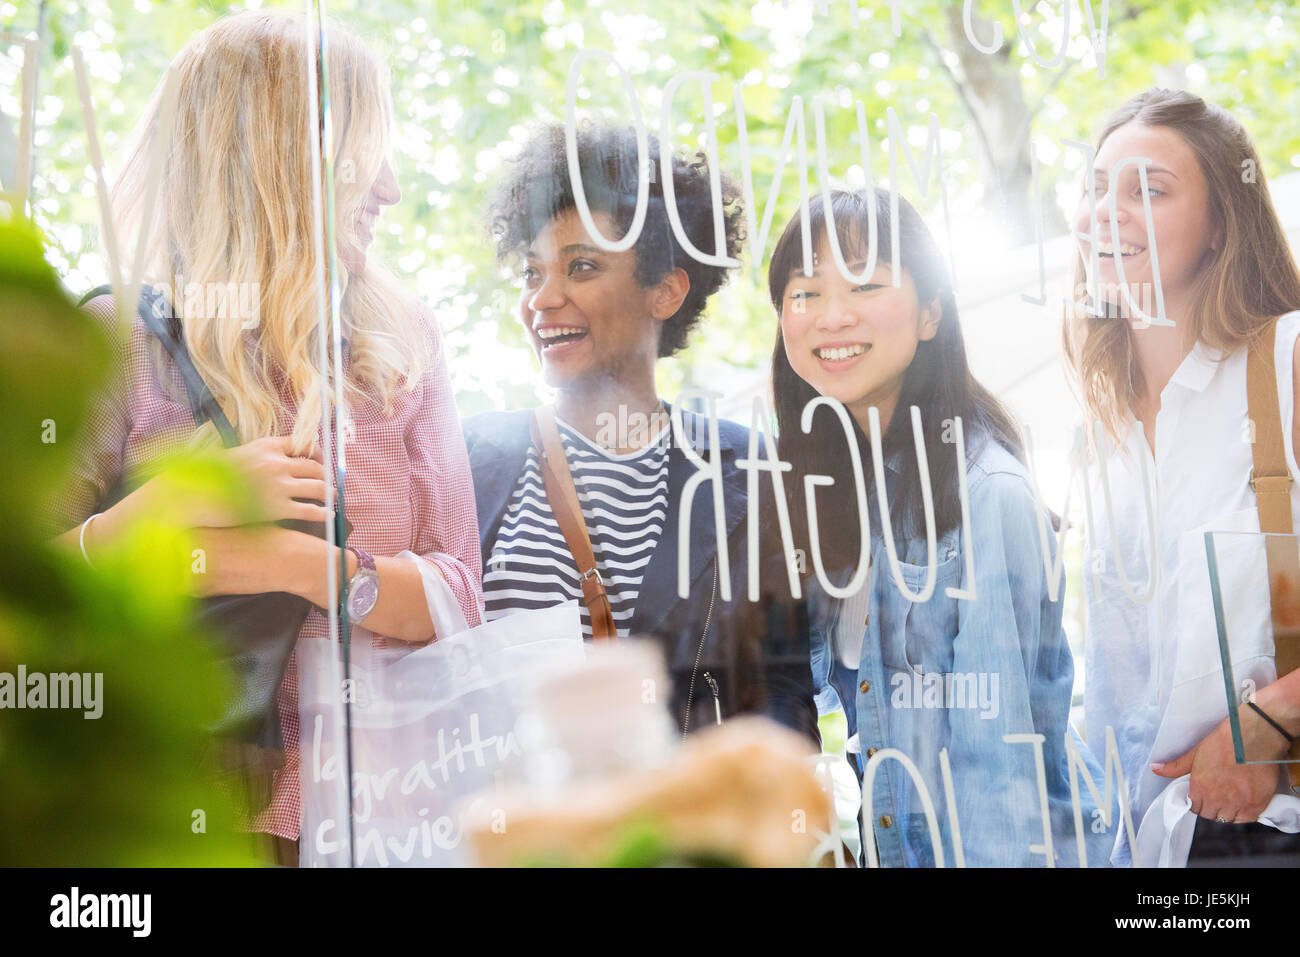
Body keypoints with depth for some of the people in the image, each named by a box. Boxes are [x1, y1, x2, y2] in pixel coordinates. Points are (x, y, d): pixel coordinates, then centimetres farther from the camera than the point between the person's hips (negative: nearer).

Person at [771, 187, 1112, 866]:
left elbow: (995, 740, -23)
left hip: (1009, 839, -6)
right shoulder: (828, 474, 0)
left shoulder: (987, 488, -22)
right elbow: (835, 680, 7)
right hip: (883, 839, 6)